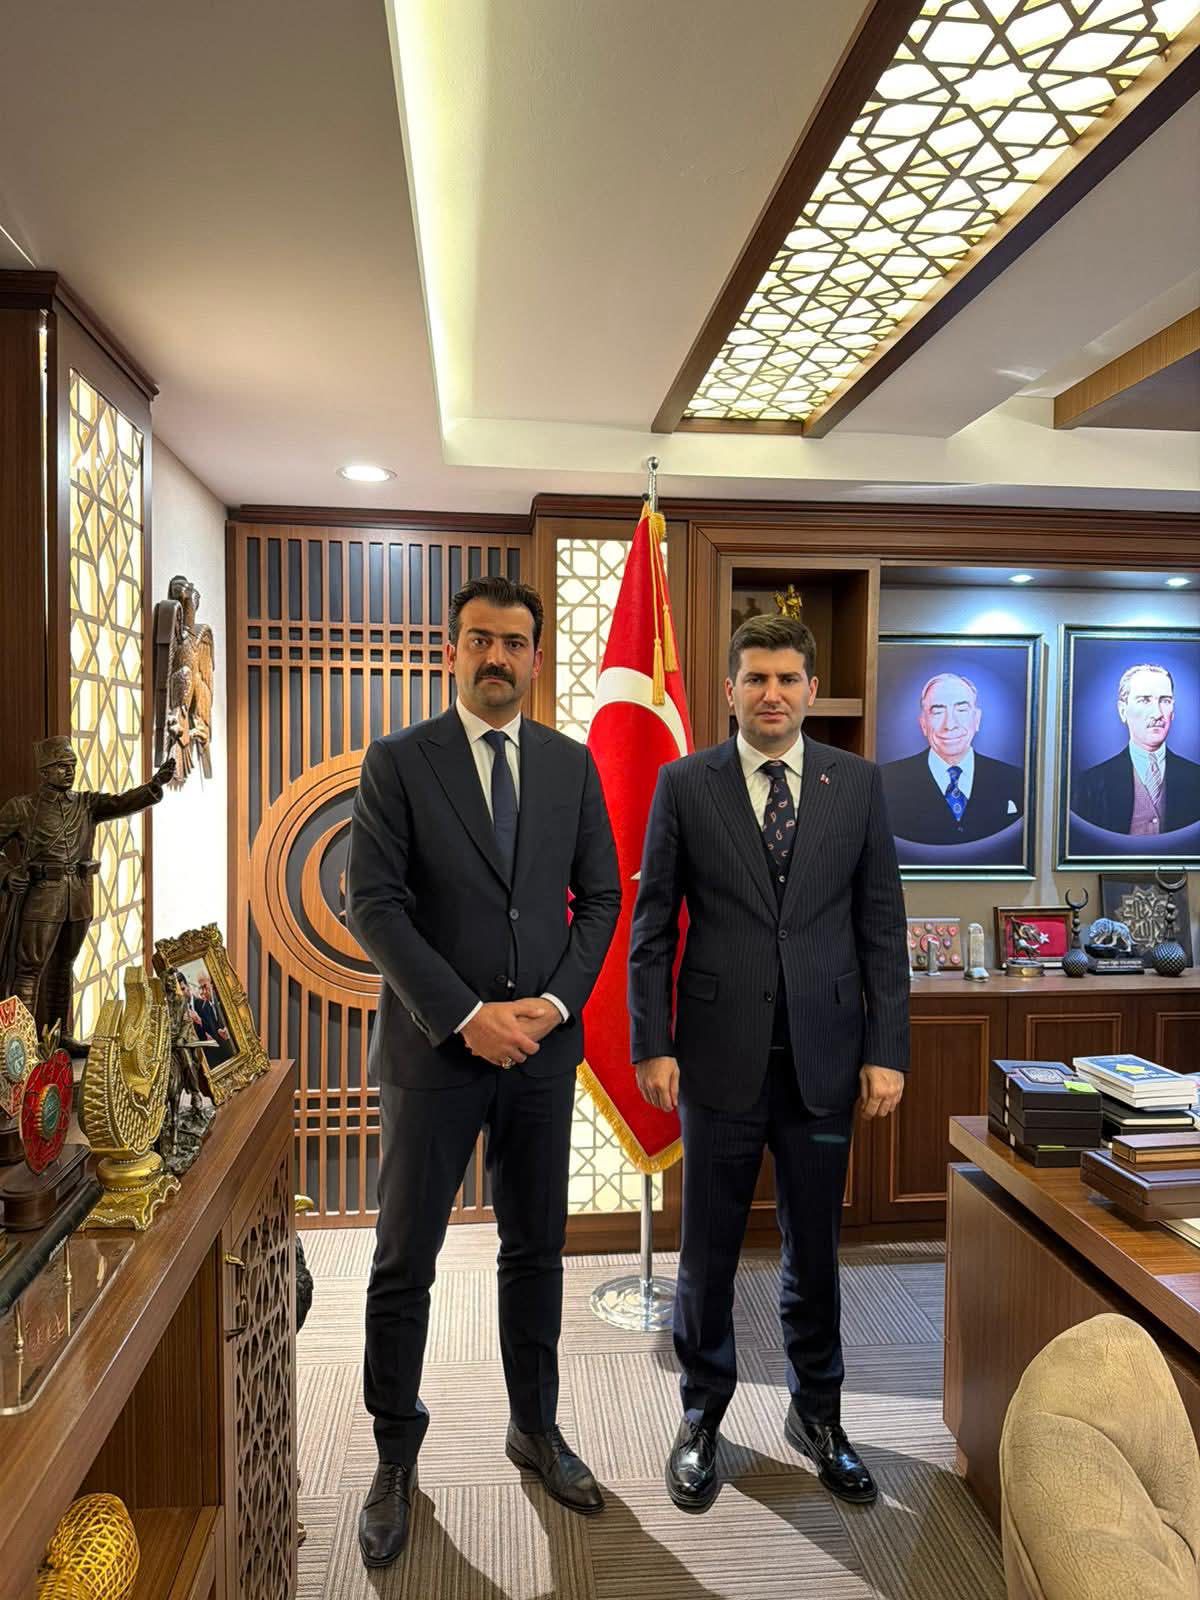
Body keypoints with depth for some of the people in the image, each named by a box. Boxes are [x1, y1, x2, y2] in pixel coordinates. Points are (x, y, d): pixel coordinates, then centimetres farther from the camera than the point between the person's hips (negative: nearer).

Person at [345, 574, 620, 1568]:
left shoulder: (572, 763, 6)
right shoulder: (397, 762, -4)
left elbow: (601, 897, 6)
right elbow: (373, 904, -10)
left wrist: (558, 1001, -8)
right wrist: (467, 1016, -16)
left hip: (543, 1046, 3)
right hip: (432, 1048, -2)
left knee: (536, 1251, 16)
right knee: (405, 1264, 8)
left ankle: (536, 1429, 36)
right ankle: (396, 1459, 29)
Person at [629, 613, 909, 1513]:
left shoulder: (858, 783, 2)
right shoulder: (685, 785, -2)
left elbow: (882, 925, 2)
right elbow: (653, 925, -1)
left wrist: (887, 1051, -2)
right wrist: (652, 1044, -5)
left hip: (824, 1057, 1)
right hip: (721, 1056, -1)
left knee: (815, 1249, 15)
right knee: (708, 1252, 11)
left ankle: (817, 1414, 37)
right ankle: (703, 1416, 33)